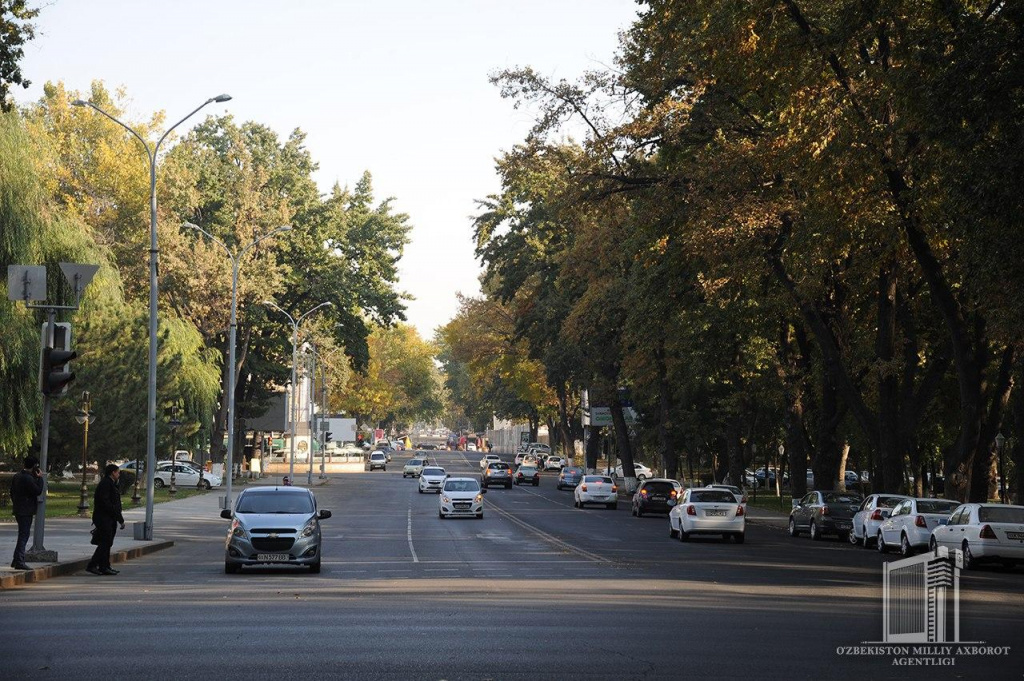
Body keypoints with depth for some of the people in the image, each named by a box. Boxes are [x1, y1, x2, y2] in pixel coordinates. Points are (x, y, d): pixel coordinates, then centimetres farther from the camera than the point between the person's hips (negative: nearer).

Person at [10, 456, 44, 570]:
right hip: (26, 511, -10)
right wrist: (40, 478, -10)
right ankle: (19, 562, -8)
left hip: (18, 510, 10)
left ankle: (16, 561, 21)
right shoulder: (28, 478, -19)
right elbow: (38, 491, -20)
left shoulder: (16, 477, 12)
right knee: (23, 536, -7)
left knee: (22, 535, 18)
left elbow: (12, 493, 17)